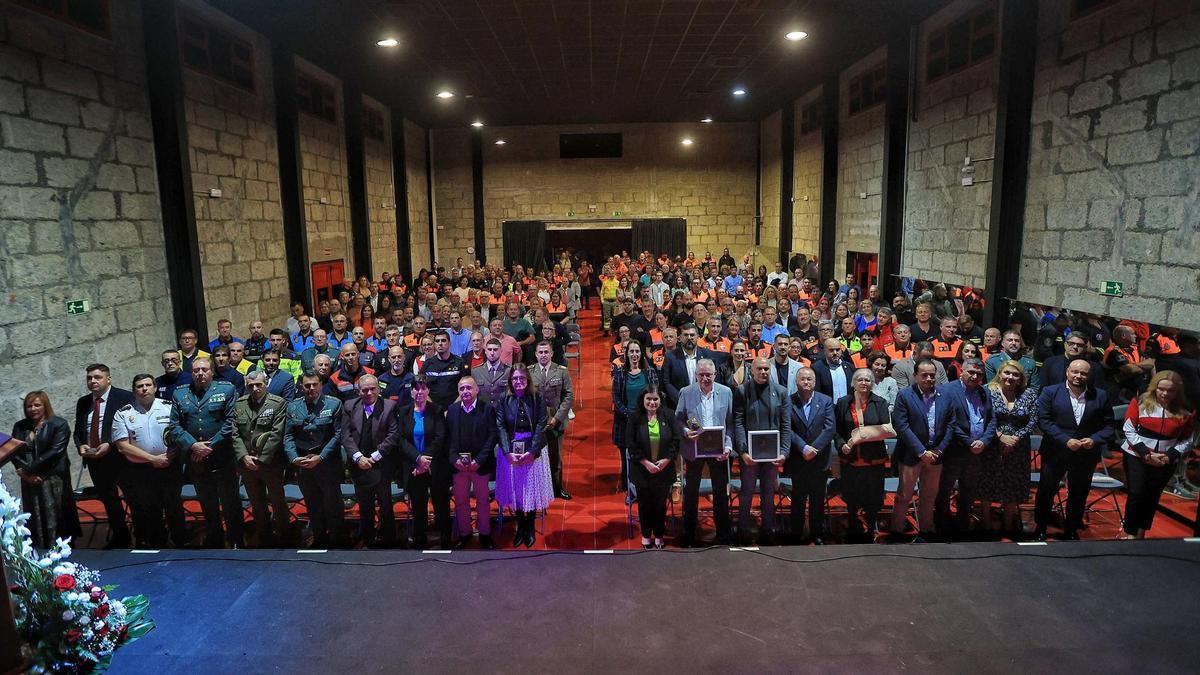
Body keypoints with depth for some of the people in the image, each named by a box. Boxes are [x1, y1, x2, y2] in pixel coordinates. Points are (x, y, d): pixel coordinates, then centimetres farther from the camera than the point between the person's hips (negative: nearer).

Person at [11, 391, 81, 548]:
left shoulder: (59, 425, -3)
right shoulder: (20, 426, 12)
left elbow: (55, 451, -12)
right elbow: (14, 452, 5)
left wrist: (29, 470, -13)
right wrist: (25, 473, -10)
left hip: (54, 481, -4)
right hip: (30, 482, 4)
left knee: (55, 519, -1)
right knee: (34, 519, 6)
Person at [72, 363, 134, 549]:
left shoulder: (125, 397, -10)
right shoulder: (83, 402, 11)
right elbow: (78, 430, 17)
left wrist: (110, 445, -20)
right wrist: (81, 445, -3)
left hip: (120, 457, -6)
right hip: (94, 459, 6)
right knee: (107, 498, 16)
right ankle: (119, 537, 31)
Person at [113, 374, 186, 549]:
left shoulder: (169, 407, 2)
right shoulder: (123, 414, 1)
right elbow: (122, 445, -5)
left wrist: (169, 456, -13)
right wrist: (153, 459, -11)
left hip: (170, 468, 0)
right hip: (139, 472, 0)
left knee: (174, 509, 7)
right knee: (145, 515, 8)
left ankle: (182, 545, 21)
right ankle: (155, 547, 22)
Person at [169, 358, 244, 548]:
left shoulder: (227, 389, -3)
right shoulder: (180, 394, 8)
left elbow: (230, 423, -9)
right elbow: (174, 426, 2)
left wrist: (210, 447, -13)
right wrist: (192, 445, -12)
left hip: (222, 459, -3)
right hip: (195, 461, 4)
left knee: (230, 503, 5)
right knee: (207, 505, 17)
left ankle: (236, 542, 18)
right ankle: (213, 541, 32)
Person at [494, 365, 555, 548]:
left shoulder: (537, 398, -3)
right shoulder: (503, 401, 0)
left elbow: (541, 426, -8)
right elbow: (501, 427, -6)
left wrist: (532, 452, -17)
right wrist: (508, 452, -17)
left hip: (533, 451, -1)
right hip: (510, 451, 1)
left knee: (532, 488, 6)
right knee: (515, 489, 7)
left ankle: (530, 528, 24)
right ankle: (520, 527, 24)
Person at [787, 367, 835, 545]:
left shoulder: (826, 401, 1)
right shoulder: (789, 401, -4)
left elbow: (829, 428, -6)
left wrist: (814, 449, -15)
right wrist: (804, 448, -18)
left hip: (819, 459, 1)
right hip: (797, 460, -1)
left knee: (818, 499, 10)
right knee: (798, 498, 8)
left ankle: (817, 534, 23)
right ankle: (796, 535, 19)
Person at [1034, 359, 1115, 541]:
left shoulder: (1101, 396, 2)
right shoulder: (1050, 392, -5)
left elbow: (1108, 425, 4)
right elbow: (1043, 420, -10)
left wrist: (1095, 439, -14)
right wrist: (1066, 440, -19)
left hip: (1086, 454, 2)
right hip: (1055, 452, -2)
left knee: (1079, 494, 14)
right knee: (1046, 491, 8)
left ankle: (1071, 530, 31)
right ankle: (1040, 528, 24)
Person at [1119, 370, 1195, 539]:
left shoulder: (1186, 411, -2)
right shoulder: (1140, 402, -7)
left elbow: (1186, 441, 3)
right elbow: (1129, 430, -7)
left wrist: (1170, 456, -12)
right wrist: (1146, 453, -14)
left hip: (1166, 461, 2)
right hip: (1136, 456, -2)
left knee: (1152, 497, 8)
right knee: (1136, 495, -7)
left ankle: (1141, 534, 21)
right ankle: (1130, 534, 6)